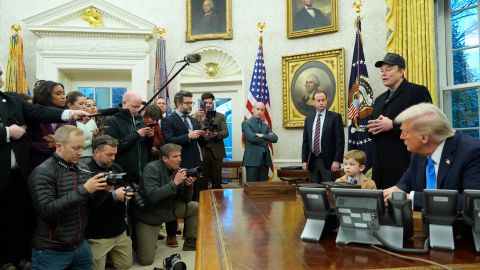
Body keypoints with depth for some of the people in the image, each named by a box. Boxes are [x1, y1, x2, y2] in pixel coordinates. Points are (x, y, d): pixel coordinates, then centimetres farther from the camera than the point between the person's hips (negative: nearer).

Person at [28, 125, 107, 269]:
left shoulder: (83, 168, 2)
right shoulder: (43, 172, -14)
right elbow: (46, 211, -24)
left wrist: (102, 191, -12)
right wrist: (83, 190, -28)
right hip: (51, 251, -5)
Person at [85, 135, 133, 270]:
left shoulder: (116, 168, 5)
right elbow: (88, 204, -26)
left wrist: (128, 193, -6)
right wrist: (113, 195, -26)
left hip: (120, 231, 7)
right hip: (98, 235, -6)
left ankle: (108, 254, 38)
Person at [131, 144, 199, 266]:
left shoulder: (177, 170, -3)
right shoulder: (151, 169, -20)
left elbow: (186, 200, 0)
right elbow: (152, 196, -33)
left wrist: (188, 185, -20)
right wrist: (175, 182, -32)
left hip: (168, 209, 6)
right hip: (148, 215, -6)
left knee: (195, 208, -4)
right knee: (146, 260, -11)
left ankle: (191, 245, 12)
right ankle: (137, 239, 22)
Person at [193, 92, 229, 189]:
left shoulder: (220, 116, 10)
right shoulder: (197, 116, 8)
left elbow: (225, 132, -1)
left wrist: (216, 134, -20)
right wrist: (197, 118, -16)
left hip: (216, 152, 1)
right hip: (202, 152, 0)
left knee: (217, 182, 3)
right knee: (202, 182, 1)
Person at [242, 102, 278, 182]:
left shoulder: (266, 126, 18)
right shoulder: (246, 123, 1)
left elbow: (275, 138, 2)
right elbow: (251, 137, -16)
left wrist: (263, 136, -12)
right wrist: (265, 141, -3)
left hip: (265, 160, 5)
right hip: (252, 159, -5)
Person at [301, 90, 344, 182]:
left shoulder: (335, 117, -1)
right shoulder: (309, 119, 12)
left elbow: (340, 141, -6)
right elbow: (305, 142, 12)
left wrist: (337, 161, -12)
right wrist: (304, 160, 5)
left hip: (328, 161, -4)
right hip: (312, 161, 4)